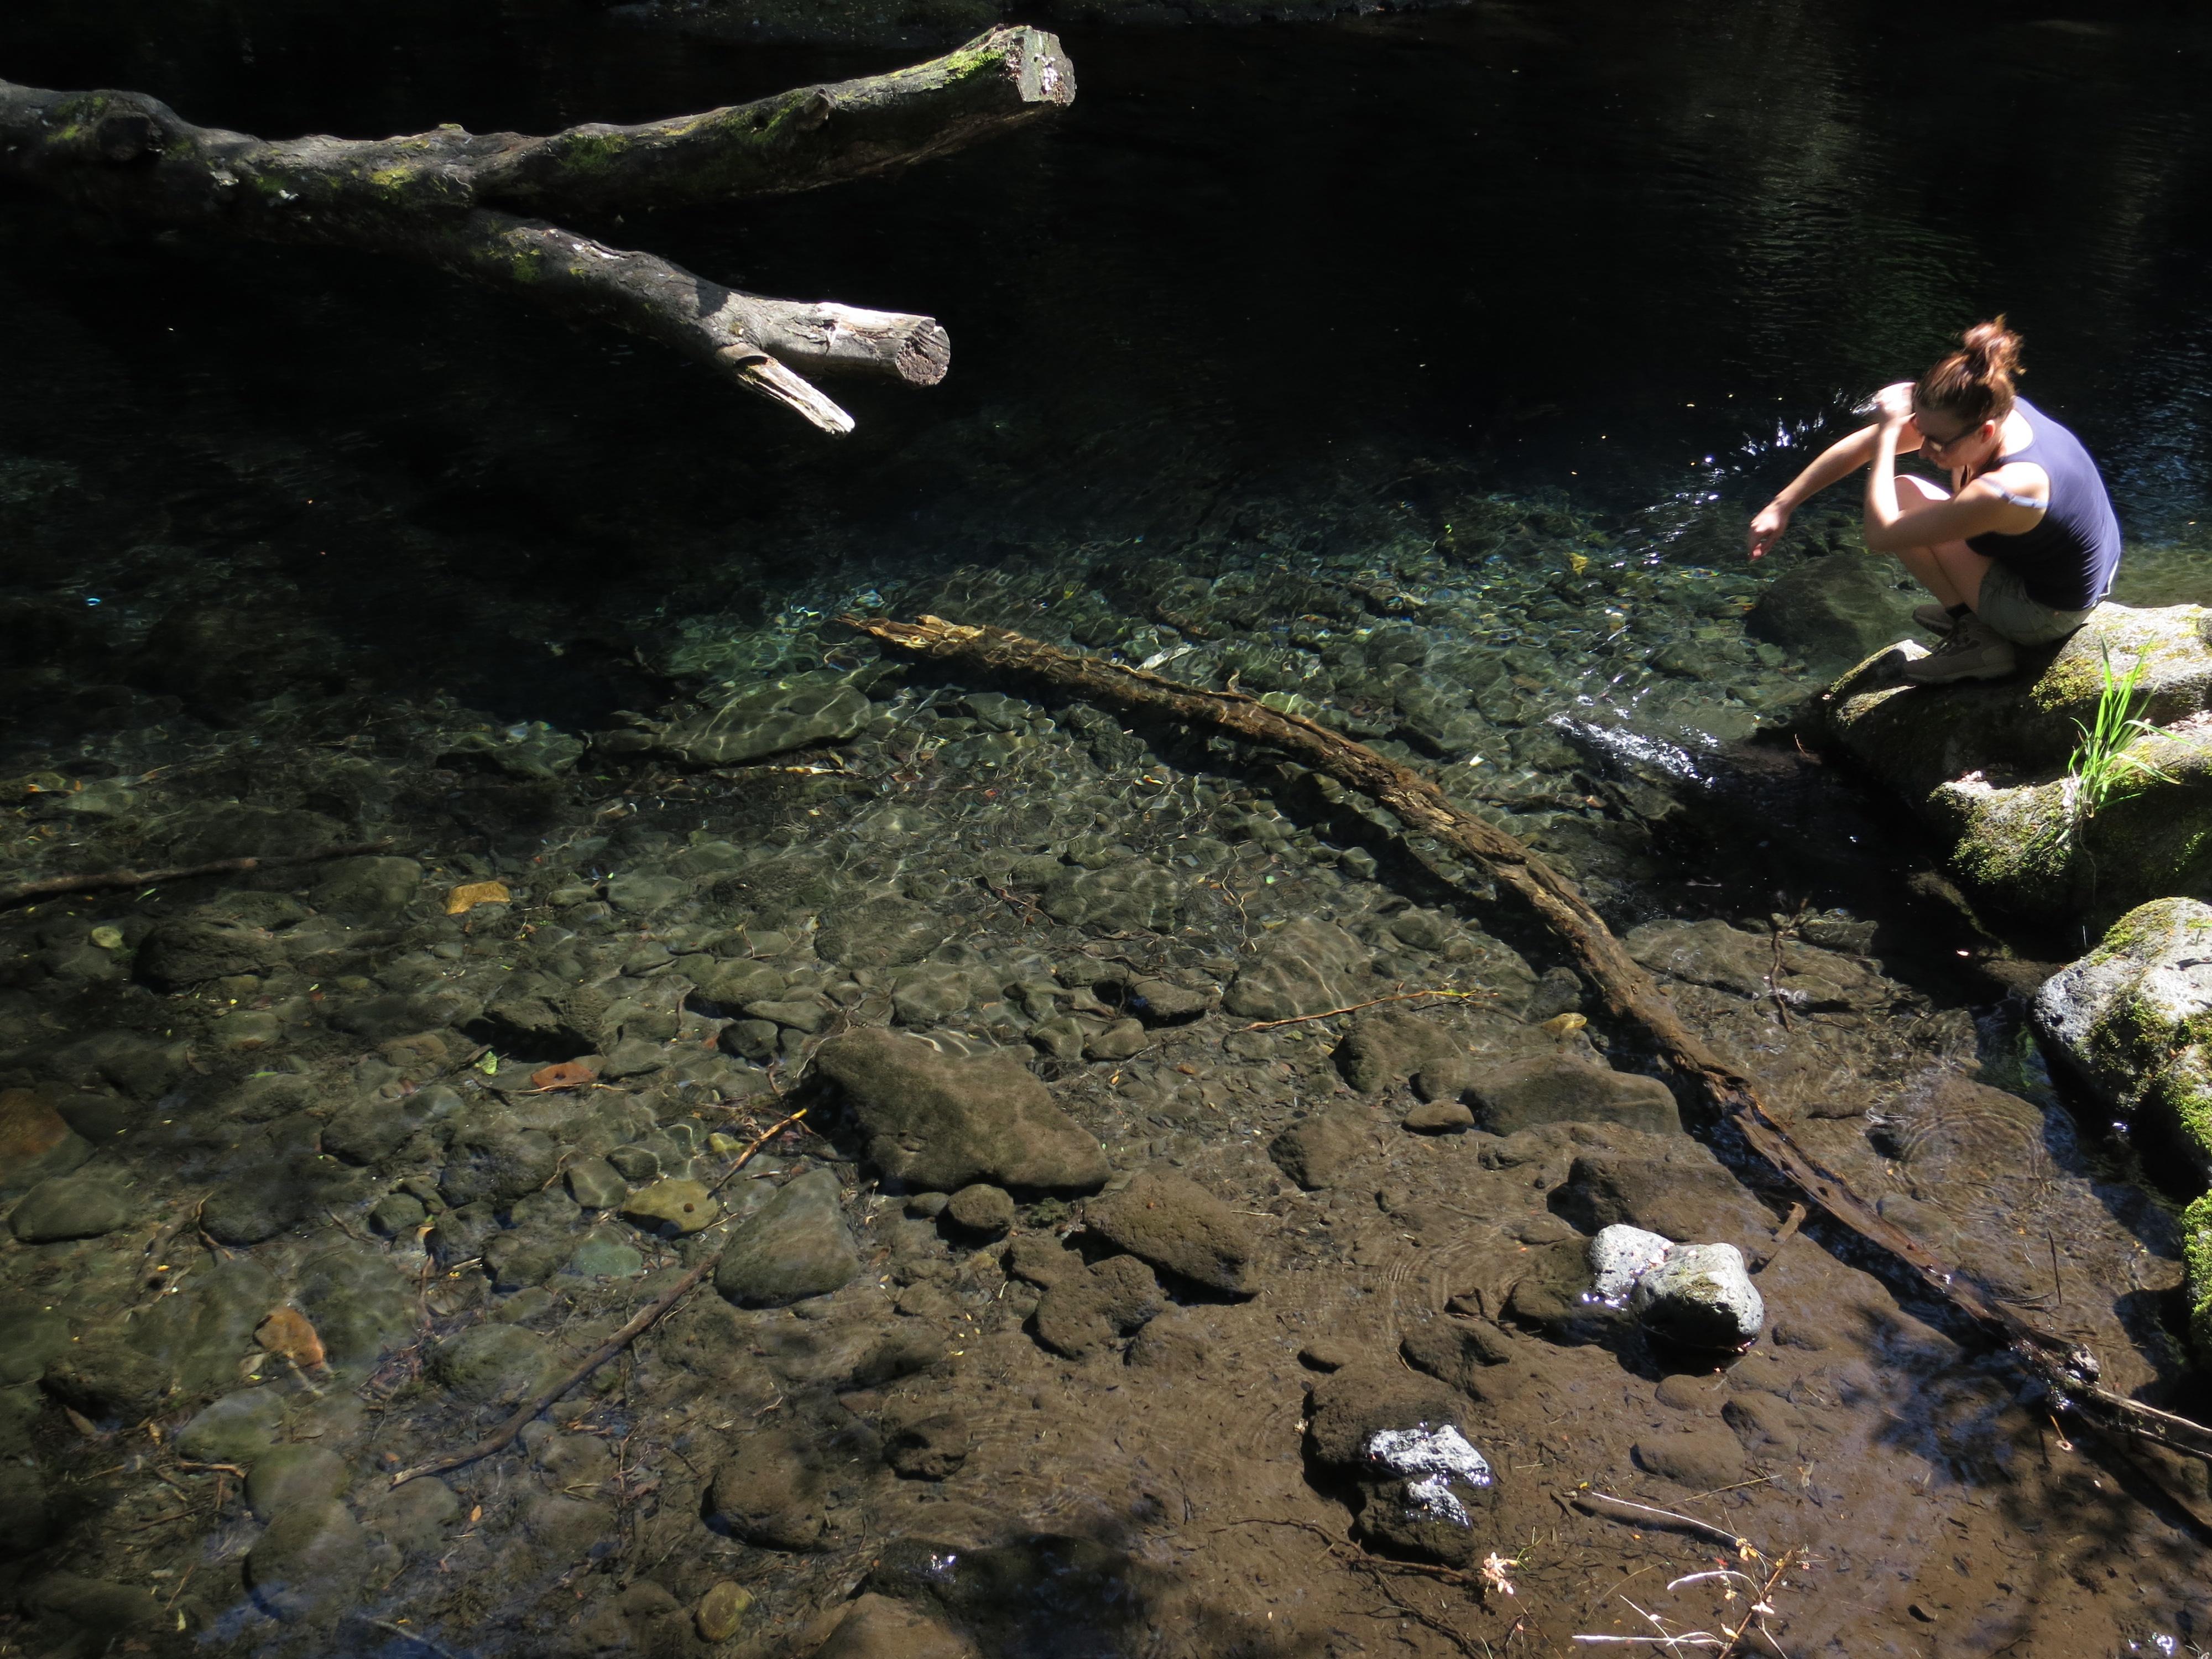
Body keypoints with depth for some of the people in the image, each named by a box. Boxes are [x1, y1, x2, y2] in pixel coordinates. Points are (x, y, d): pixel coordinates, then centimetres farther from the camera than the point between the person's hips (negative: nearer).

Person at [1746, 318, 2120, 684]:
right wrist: (1782, 505, -8)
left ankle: (1976, 638, -5)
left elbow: (1881, 534, -31)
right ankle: (1970, 605, 20)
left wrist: (1890, 430, -26)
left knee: (1901, 493, -11)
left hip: (2046, 618, -8)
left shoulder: (2006, 490, -38)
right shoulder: (1995, 409, -15)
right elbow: (1864, 445, -8)